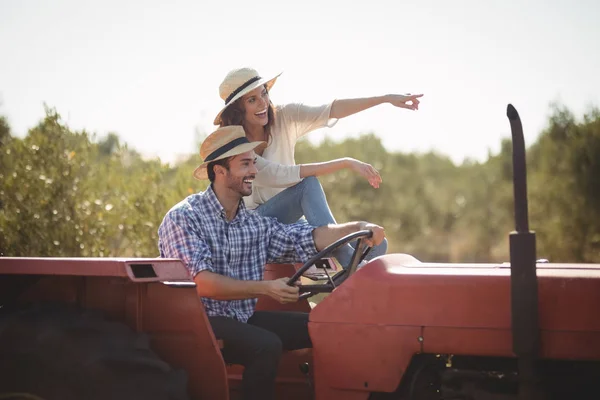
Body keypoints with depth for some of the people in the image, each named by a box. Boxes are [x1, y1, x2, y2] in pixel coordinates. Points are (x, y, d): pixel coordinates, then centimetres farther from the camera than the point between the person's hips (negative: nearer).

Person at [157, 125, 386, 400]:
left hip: (243, 318, 7)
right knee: (267, 345, -31)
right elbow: (202, 284, -21)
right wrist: (265, 288, -29)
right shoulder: (183, 218, -10)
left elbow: (308, 239, 3)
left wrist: (358, 228, -14)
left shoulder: (255, 223, 11)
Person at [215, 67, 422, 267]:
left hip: (287, 218, 5)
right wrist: (345, 163, -30)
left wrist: (386, 98, -27)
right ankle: (350, 260, -37)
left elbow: (332, 110, -15)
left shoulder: (283, 118, -3)